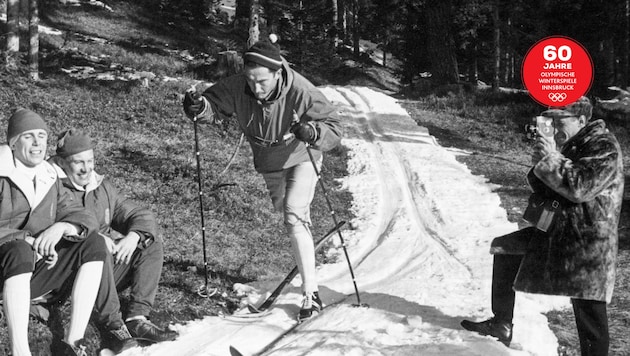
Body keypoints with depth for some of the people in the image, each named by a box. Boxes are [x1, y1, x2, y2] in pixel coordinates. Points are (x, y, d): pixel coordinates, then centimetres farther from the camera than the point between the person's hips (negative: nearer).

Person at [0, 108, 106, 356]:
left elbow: (85, 219, 5)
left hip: (37, 274, 6)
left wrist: (61, 227, -16)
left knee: (94, 244, -10)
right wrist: (27, 241, -24)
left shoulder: (49, 179, 13)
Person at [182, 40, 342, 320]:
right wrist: (198, 106, -37)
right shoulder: (237, 88, -27)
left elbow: (334, 127, -29)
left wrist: (313, 132, -51)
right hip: (268, 162, 5)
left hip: (301, 158, -5)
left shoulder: (300, 92, -35)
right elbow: (214, 104, -14)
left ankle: (311, 292, -15)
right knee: (280, 208, 23)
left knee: (295, 218, -19)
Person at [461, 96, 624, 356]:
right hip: (553, 231, 9)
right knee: (504, 249, 13)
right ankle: (502, 325, 19)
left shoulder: (605, 147, -14)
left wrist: (551, 159, -20)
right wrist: (541, 162, -6)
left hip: (587, 240, -9)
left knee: (589, 314, -5)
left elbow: (580, 187, -26)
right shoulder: (568, 145, 12)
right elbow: (543, 187, 14)